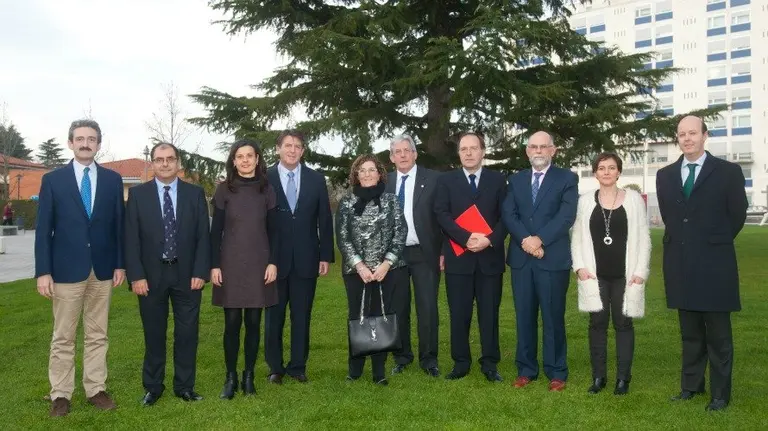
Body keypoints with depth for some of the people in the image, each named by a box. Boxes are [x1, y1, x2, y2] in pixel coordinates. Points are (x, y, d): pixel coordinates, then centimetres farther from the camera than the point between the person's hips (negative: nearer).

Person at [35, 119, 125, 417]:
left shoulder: (112, 179, 6)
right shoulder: (53, 179, 0)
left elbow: (119, 224, 7)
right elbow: (43, 229, -2)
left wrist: (120, 264, 2)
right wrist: (43, 271, -7)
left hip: (103, 269, 2)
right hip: (66, 269, -2)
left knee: (98, 335, 10)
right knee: (63, 337, 6)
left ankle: (96, 389, 20)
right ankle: (60, 394, 17)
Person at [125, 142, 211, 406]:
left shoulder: (195, 193, 3)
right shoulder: (137, 194, 1)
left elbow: (203, 236, 1)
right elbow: (131, 238, -2)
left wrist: (200, 272, -7)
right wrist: (136, 275, -9)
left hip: (187, 275, 1)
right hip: (151, 275, 0)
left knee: (187, 334, 8)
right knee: (154, 334, 10)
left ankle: (184, 386, 22)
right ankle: (153, 387, 25)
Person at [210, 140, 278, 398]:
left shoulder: (266, 189, 5)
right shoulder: (224, 190, 1)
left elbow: (272, 229, 5)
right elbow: (216, 230, 1)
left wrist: (273, 262, -3)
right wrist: (214, 265, -5)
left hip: (259, 263, 1)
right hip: (230, 263, -1)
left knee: (253, 321, 5)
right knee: (232, 322, 0)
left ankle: (249, 376, 17)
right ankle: (230, 377, 13)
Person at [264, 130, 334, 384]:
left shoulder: (316, 179, 5)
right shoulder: (265, 179, -2)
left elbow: (325, 220, 6)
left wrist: (326, 256, 2)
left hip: (306, 259, 2)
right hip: (274, 258, -1)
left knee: (302, 316, 9)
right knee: (274, 316, 9)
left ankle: (298, 366, 22)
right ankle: (275, 367, 23)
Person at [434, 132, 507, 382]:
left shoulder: (497, 180, 8)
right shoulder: (446, 180, 6)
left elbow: (505, 215, 3)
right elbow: (442, 214, -4)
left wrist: (491, 240, -14)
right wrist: (466, 238, -17)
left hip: (490, 257, 0)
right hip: (458, 257, 0)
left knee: (489, 313, 6)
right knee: (459, 314, 6)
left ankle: (490, 364, 16)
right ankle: (461, 362, 17)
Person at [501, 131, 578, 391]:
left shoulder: (567, 178, 3)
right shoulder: (516, 180, 14)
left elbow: (567, 216, -9)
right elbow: (508, 215, 3)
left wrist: (540, 239, -17)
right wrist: (525, 240, -13)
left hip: (553, 258, -3)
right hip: (521, 258, 3)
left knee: (553, 317, 2)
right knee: (524, 317, 8)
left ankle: (556, 373, 13)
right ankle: (526, 370, 19)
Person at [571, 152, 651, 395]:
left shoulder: (634, 199, 1)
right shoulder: (585, 201, 5)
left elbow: (643, 237, 1)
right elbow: (577, 237, 7)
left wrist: (641, 271, -6)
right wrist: (580, 266, -4)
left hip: (624, 275, -1)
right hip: (595, 274, 1)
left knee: (623, 323, 5)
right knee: (597, 323, 6)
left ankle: (623, 378, 15)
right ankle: (598, 377, 15)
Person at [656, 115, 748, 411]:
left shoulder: (728, 172, -3)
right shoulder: (665, 175, 9)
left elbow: (737, 215, 2)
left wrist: (715, 244, 6)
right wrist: (683, 243, 10)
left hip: (714, 264, -4)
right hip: (680, 264, 4)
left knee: (718, 334, 5)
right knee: (690, 332, 14)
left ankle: (720, 393, 14)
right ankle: (691, 385, 24)